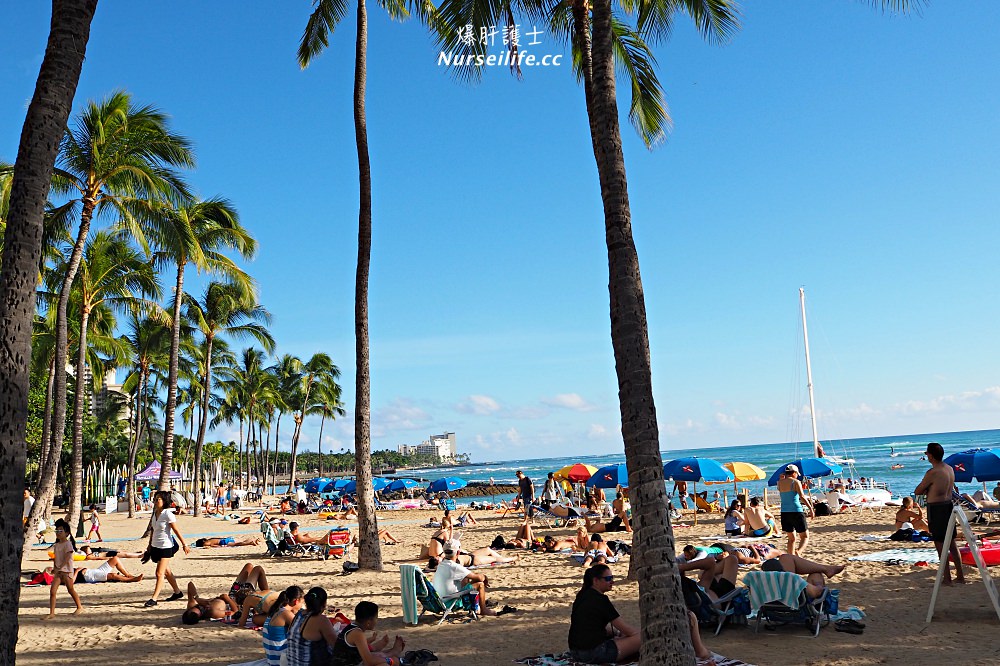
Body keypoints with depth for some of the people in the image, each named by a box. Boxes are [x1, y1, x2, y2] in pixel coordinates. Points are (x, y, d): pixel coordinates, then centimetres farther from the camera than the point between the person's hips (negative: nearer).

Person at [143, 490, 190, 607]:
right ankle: (177, 592, 29)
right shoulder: (154, 513, 6)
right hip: (155, 546, 8)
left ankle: (154, 599, -5)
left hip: (165, 547, -8)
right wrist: (149, 544, 22)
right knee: (166, 571, 16)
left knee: (160, 573, -8)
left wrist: (184, 545, -12)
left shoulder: (168, 514, -15)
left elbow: (176, 531, -13)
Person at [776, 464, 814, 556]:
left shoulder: (780, 483, 8)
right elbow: (802, 497, -12)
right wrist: (810, 508, -9)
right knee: (805, 536, 3)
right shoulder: (796, 482, -4)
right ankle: (798, 551, -25)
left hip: (784, 512, 5)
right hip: (796, 511, -5)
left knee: (791, 538, 16)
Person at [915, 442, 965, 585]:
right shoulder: (950, 469, 6)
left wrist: (925, 491, 7)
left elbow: (917, 492, -12)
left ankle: (947, 578, 4)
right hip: (949, 505, 8)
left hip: (936, 508, -8)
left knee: (940, 544, 0)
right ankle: (960, 575, 22)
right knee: (952, 542, 16)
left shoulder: (932, 472, -19)